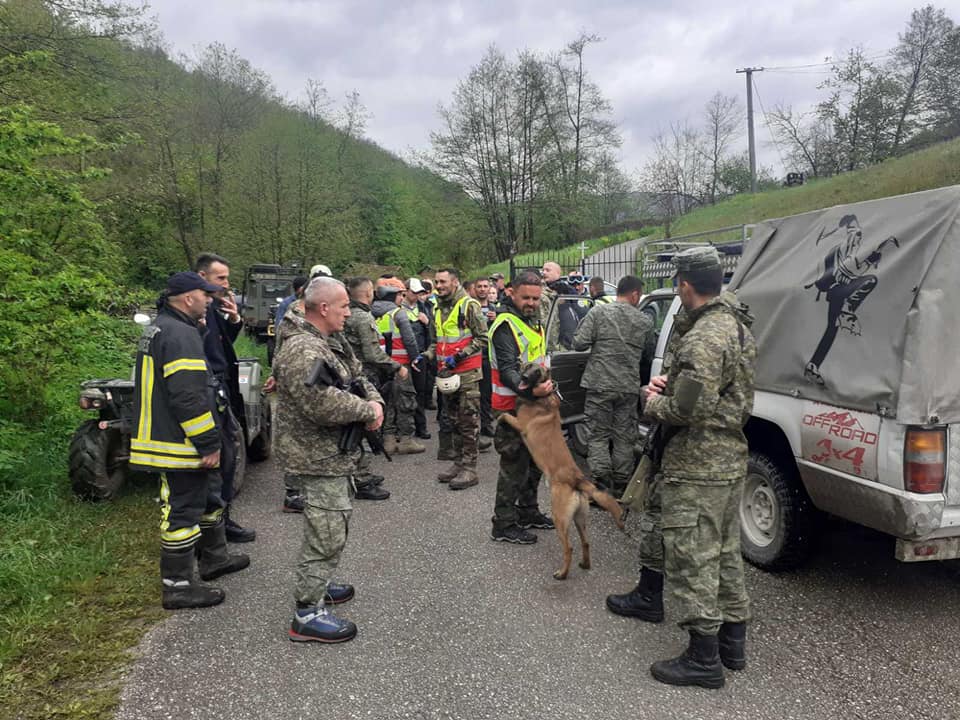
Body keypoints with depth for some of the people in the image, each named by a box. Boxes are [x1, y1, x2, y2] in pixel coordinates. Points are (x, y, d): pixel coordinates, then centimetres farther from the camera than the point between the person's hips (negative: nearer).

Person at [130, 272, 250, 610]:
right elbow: (188, 397, -26)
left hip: (162, 436, 11)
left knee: (208, 495, 22)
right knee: (183, 511, -2)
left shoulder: (158, 328, 15)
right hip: (180, 443, -11)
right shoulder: (181, 334, -20)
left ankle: (214, 558, 37)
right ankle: (178, 586, 8)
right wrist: (208, 443, -21)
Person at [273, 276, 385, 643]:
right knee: (327, 533, -6)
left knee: (330, 525, 23)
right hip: (318, 457, -11)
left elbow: (358, 377, 17)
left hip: (334, 452, 11)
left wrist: (375, 401, -4)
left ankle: (318, 585, 39)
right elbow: (321, 404, -32)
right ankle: (307, 613, 4)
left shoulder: (334, 342, 11)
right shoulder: (301, 350, -23)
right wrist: (367, 410, -19)